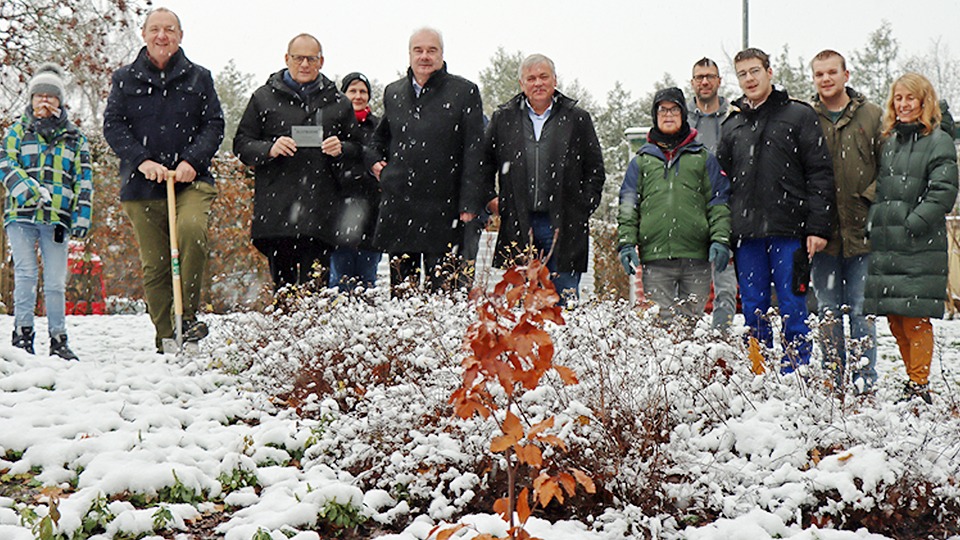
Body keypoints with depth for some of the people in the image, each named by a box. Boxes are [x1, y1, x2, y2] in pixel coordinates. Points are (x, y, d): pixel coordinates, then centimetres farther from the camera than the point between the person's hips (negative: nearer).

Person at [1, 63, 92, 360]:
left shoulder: (75, 138, 16)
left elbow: (83, 180, 13)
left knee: (55, 281, 2)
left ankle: (58, 340, 9)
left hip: (57, 218, 1)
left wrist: (82, 216, 2)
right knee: (25, 275, -9)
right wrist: (29, 190, -18)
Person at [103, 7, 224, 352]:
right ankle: (165, 338, 11)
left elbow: (214, 125, 7)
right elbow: (112, 125, 4)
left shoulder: (198, 78, 11)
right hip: (142, 186, 1)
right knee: (154, 264, 1)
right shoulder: (125, 79, 10)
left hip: (191, 181, -1)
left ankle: (189, 314, -16)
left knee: (191, 229, -30)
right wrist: (142, 160, -11)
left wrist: (192, 160, -10)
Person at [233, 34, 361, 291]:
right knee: (282, 284, 2)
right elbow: (241, 144, 11)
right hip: (275, 210, 0)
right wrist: (269, 149, -9)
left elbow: (356, 147, 20)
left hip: (320, 212, 0)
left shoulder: (338, 103, 16)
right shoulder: (263, 98, 12)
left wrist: (341, 149, -3)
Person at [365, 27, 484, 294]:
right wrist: (374, 160, 10)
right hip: (397, 208, 4)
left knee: (442, 290, -4)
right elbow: (380, 136, 31)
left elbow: (473, 152, -4)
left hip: (443, 209, -4)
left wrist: (468, 204, -10)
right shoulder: (393, 92, 13)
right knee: (400, 289, 8)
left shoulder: (464, 92, -1)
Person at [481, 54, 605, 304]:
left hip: (563, 226, -1)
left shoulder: (577, 119, 7)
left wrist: (583, 207, 0)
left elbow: (595, 170, 9)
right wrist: (489, 198, 9)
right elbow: (485, 162, 20)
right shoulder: (503, 118, 10)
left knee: (565, 300, -1)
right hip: (518, 225, 1)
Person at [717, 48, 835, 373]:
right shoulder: (732, 125, 15)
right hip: (745, 234, 4)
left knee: (792, 307, -2)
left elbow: (820, 174, 0)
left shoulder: (799, 115, 4)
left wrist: (818, 227, -8)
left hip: (789, 230, -4)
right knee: (753, 309, 6)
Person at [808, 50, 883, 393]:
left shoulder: (871, 116, 4)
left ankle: (864, 384, 8)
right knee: (828, 311, 8)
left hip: (862, 232, -2)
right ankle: (832, 382, 17)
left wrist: (870, 199, -9)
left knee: (862, 310, 1)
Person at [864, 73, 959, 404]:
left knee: (915, 318, -8)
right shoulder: (887, 141, 17)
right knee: (895, 319, 8)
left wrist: (912, 225, -17)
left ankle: (919, 387, -2)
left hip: (919, 248, -6)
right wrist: (873, 222, 10)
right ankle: (914, 379, 19)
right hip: (884, 246, 6)